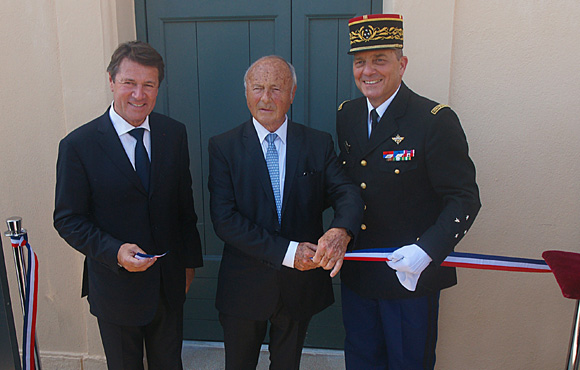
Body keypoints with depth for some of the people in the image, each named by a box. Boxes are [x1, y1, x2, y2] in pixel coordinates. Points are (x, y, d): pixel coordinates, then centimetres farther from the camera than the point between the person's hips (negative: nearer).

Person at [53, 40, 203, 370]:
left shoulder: (174, 134, -4)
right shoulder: (78, 145, -15)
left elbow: (185, 204, 2)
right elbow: (68, 220, -10)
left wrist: (190, 260, 7)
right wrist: (115, 252, -25)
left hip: (169, 284, 3)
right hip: (115, 288, -2)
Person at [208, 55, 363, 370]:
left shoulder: (319, 144, -2)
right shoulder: (223, 147, -8)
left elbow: (347, 193, -11)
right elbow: (224, 219, -16)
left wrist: (341, 231, -35)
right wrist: (287, 252, -23)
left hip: (301, 284, 2)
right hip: (244, 285, -1)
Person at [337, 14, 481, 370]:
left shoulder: (436, 120, -16)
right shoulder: (346, 115, 3)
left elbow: (465, 198, -17)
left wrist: (427, 250, -31)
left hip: (411, 275, -5)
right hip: (356, 270, 5)